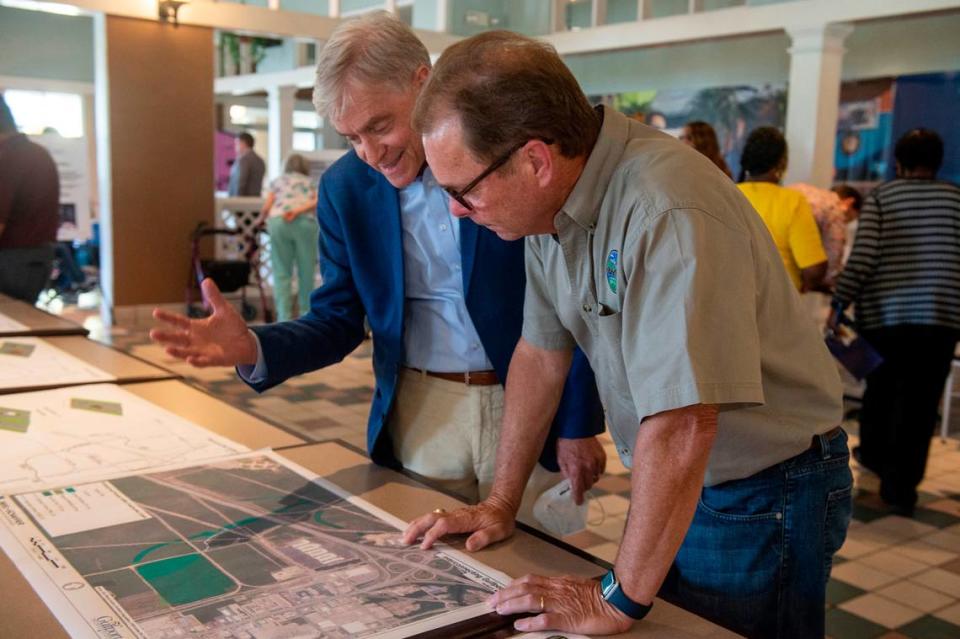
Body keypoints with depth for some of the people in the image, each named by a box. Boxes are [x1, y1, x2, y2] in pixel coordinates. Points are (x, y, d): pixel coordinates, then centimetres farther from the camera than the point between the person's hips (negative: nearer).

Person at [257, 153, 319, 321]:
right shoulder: (310, 182, 29)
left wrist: (260, 220, 32)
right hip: (305, 221, 0)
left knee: (281, 272, 3)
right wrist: (298, 210, -4)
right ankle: (306, 313, 12)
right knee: (306, 270, 8)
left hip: (278, 221, 0)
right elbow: (318, 202, 6)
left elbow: (266, 207, 14)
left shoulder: (277, 181, 28)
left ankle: (284, 317, -3)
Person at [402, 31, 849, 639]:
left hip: (762, 495, -7)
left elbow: (681, 429, -34)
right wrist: (500, 503, 6)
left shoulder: (667, 213, -32)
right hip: (664, 486, 7)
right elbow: (542, 352, 4)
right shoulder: (550, 199, -5)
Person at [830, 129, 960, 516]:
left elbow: (863, 255, -9)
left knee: (881, 387, 21)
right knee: (921, 398, 3)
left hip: (883, 312, 0)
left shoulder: (880, 197, 2)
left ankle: (874, 453, 39)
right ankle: (901, 484, 4)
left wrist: (840, 302, -6)